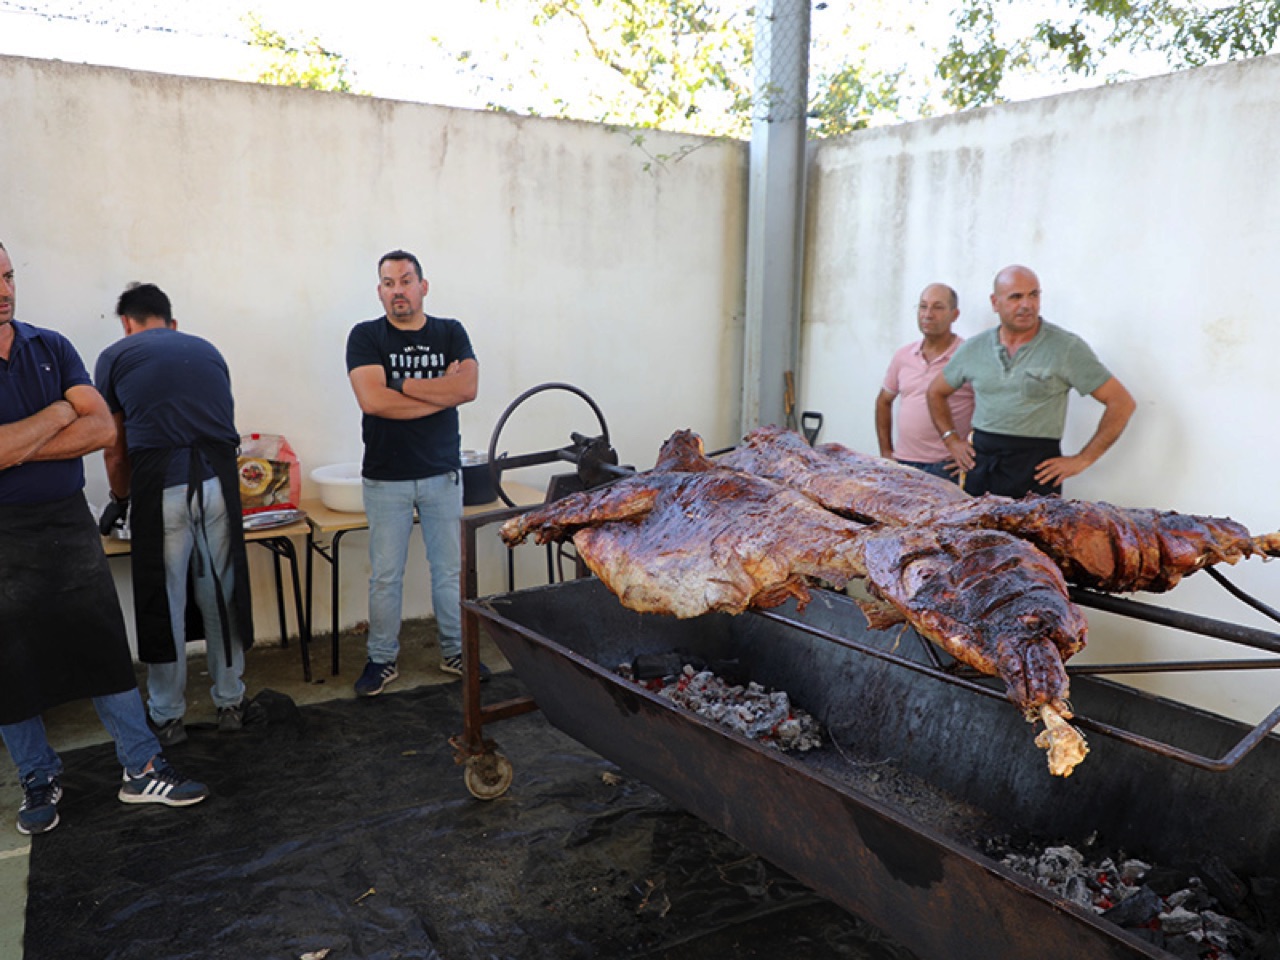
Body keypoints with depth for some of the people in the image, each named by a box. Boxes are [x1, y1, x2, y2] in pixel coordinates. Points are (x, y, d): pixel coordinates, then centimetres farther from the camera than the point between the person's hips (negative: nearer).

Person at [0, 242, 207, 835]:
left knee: (105, 648, 7)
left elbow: (102, 428, -6)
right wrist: (59, 413, -10)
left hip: (70, 520, 3)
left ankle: (142, 770, 17)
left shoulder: (51, 347, 4)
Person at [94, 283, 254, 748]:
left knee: (163, 601, 9)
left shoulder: (115, 357, 13)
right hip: (219, 480, 3)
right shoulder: (208, 351, 21)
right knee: (222, 595, 13)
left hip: (159, 486, -2)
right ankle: (230, 703, 25)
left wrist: (120, 499, 34)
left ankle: (167, 718, 22)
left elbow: (115, 449, 15)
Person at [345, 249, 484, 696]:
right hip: (386, 478, -2)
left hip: (442, 473, 2)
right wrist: (441, 391, -11)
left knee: (450, 569, 10)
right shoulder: (366, 336, 0)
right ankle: (382, 659, 21)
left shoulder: (450, 333, 6)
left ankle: (455, 651, 25)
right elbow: (372, 400, -16)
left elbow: (468, 387, -11)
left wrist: (402, 384, -12)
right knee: (385, 575, 5)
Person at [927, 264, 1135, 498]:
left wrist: (1082, 460, -7)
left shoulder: (1066, 347, -3)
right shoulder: (974, 348, 8)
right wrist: (952, 440, 10)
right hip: (980, 467, 3)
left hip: (1035, 470, -3)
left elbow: (1122, 403, -4)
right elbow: (936, 392, 22)